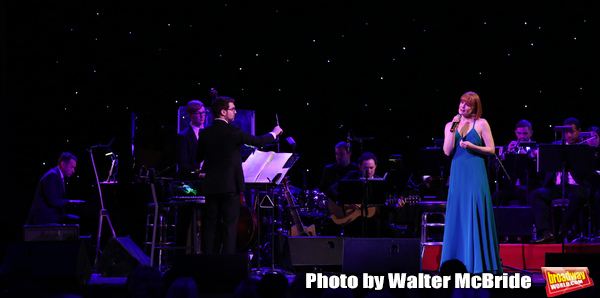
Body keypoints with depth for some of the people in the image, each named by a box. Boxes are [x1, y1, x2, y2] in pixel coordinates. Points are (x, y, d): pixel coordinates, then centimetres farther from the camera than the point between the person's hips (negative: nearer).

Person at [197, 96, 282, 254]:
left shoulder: (205, 133, 3)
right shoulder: (233, 131, -11)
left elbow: (199, 157, 14)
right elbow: (257, 141, -1)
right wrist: (274, 133, 17)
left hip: (211, 186, 5)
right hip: (230, 186, -5)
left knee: (210, 225, 7)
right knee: (229, 226, -2)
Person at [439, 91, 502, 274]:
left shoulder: (481, 124, 1)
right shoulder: (450, 125, 10)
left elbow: (491, 150, -1)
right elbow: (448, 151, -1)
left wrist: (472, 146, -14)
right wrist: (453, 129, -6)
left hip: (475, 174, -3)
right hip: (458, 174, 3)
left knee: (476, 215, -5)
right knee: (458, 216, 3)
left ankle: (479, 262, 0)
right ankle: (459, 262, 8)